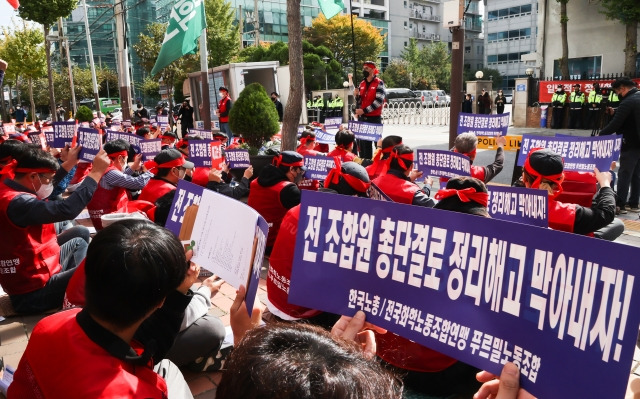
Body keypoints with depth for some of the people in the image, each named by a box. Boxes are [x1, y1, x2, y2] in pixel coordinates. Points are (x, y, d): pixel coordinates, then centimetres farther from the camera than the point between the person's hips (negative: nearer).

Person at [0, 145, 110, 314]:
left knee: (79, 242, 27)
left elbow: (43, 184, 21)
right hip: (33, 292, -11)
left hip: (28, 277, 11)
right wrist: (96, 172, -34)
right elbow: (67, 210, -41)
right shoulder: (16, 203, -29)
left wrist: (70, 163, 18)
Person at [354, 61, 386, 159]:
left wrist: (364, 110, -19)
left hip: (374, 118, -6)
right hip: (362, 118, 6)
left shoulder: (379, 83, -6)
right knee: (363, 142, 10)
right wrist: (357, 96, -4)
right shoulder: (362, 84, 13)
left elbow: (379, 101, -16)